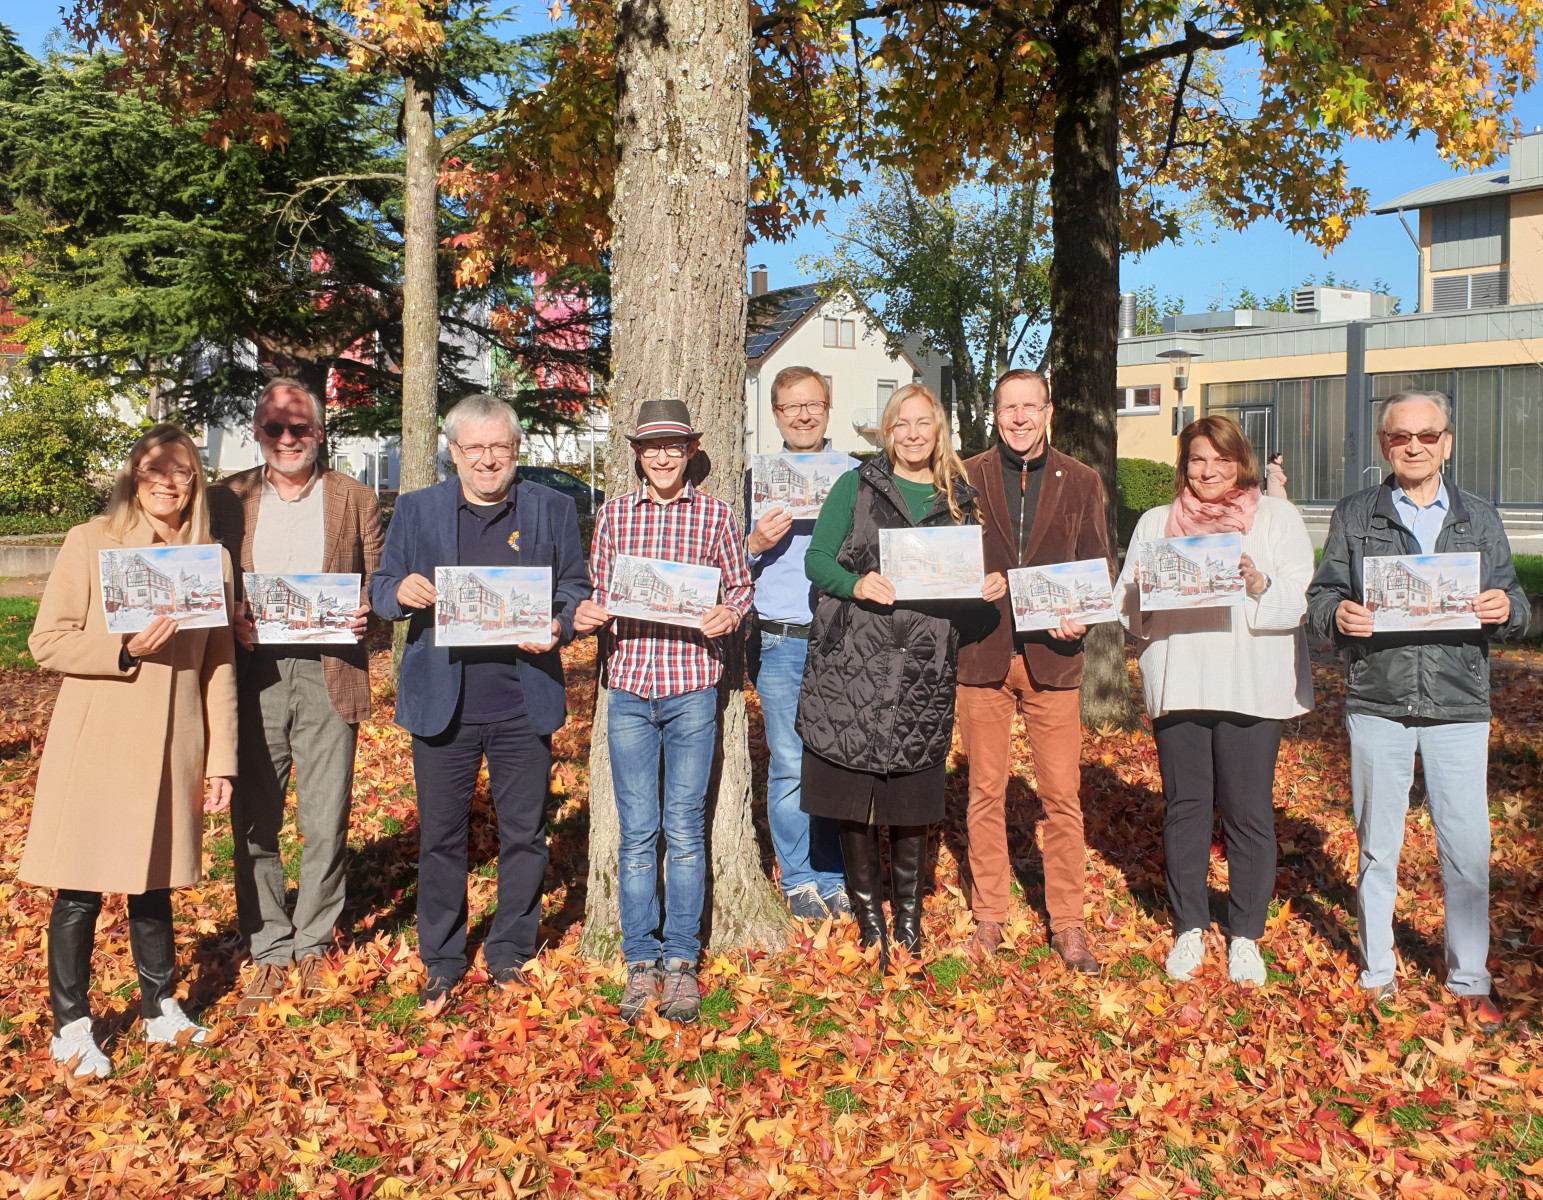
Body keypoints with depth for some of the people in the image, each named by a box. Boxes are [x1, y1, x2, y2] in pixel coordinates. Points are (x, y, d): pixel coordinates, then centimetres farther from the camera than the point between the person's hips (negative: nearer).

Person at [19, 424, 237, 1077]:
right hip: (94, 745, -3)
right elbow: (46, 642, -3)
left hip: (172, 747, 3)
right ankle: (71, 1027, 19)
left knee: (154, 882, 14)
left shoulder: (211, 558, 6)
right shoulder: (90, 541, -2)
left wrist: (221, 760, 4)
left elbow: (220, 666, 6)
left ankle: (159, 1008, 30)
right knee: (80, 889, 4)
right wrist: (125, 649, -19)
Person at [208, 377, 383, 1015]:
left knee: (326, 825, 3)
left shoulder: (354, 499, 9)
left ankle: (312, 944, 20)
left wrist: (365, 614, -11)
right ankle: (268, 951, 19)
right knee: (252, 824, 4)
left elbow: (378, 581, 10)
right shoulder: (225, 499, 11)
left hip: (328, 675, -1)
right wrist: (228, 619, -9)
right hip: (252, 677, 1)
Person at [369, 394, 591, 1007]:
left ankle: (509, 954, 25)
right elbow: (379, 590, 9)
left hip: (524, 702, 0)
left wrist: (558, 626, -14)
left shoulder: (553, 509, 8)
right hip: (442, 702, 0)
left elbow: (577, 590, 8)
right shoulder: (415, 509, 8)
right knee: (440, 837, 7)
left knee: (524, 835, 8)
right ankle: (441, 960, 24)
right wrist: (400, 592, -15)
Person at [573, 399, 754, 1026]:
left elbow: (740, 584, 10)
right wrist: (585, 613, -8)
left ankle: (681, 961, 15)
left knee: (684, 828, 4)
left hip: (692, 690, -1)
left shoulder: (715, 514, 4)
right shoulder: (613, 513, 8)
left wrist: (729, 614, -10)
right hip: (629, 687, 1)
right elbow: (597, 589, 14)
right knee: (636, 831, 5)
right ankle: (640, 961, 16)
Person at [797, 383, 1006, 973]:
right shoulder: (856, 486, 6)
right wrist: (857, 583, -19)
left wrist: (991, 586, -5)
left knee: (912, 795, 5)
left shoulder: (958, 498, 13)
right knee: (853, 791, 2)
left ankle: (909, 910, 23)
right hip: (851, 658, -1)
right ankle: (867, 910, 19)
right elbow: (817, 557, 0)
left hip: (922, 665, 2)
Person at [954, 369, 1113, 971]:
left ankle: (1067, 923, 15)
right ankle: (989, 915, 21)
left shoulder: (1081, 482, 7)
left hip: (1052, 656, 0)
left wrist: (1081, 618, -10)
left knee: (1062, 797, 2)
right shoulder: (966, 478, 6)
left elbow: (1099, 567, 8)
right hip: (983, 653, 0)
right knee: (985, 793, 8)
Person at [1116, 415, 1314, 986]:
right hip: (1175, 682, 2)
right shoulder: (1155, 521, 16)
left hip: (1251, 686, -2)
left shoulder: (1276, 516, 9)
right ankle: (1189, 928, 20)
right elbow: (1128, 606, 12)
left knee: (1247, 810, 0)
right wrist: (1145, 587, -9)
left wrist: (1259, 584, -21)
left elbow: (1302, 597, -2)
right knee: (1184, 805, 6)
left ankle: (1246, 935, 15)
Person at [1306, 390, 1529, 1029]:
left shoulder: (1480, 519, 11)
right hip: (1377, 703, 0)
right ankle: (1377, 972, 23)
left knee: (1468, 849, 1)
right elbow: (1321, 595, 4)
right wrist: (1338, 615, -19)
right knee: (1377, 845, 8)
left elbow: (1513, 607, 10)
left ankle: (1469, 981, 18)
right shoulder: (1354, 516, 8)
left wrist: (1505, 610, -14)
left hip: (1458, 706, 1)